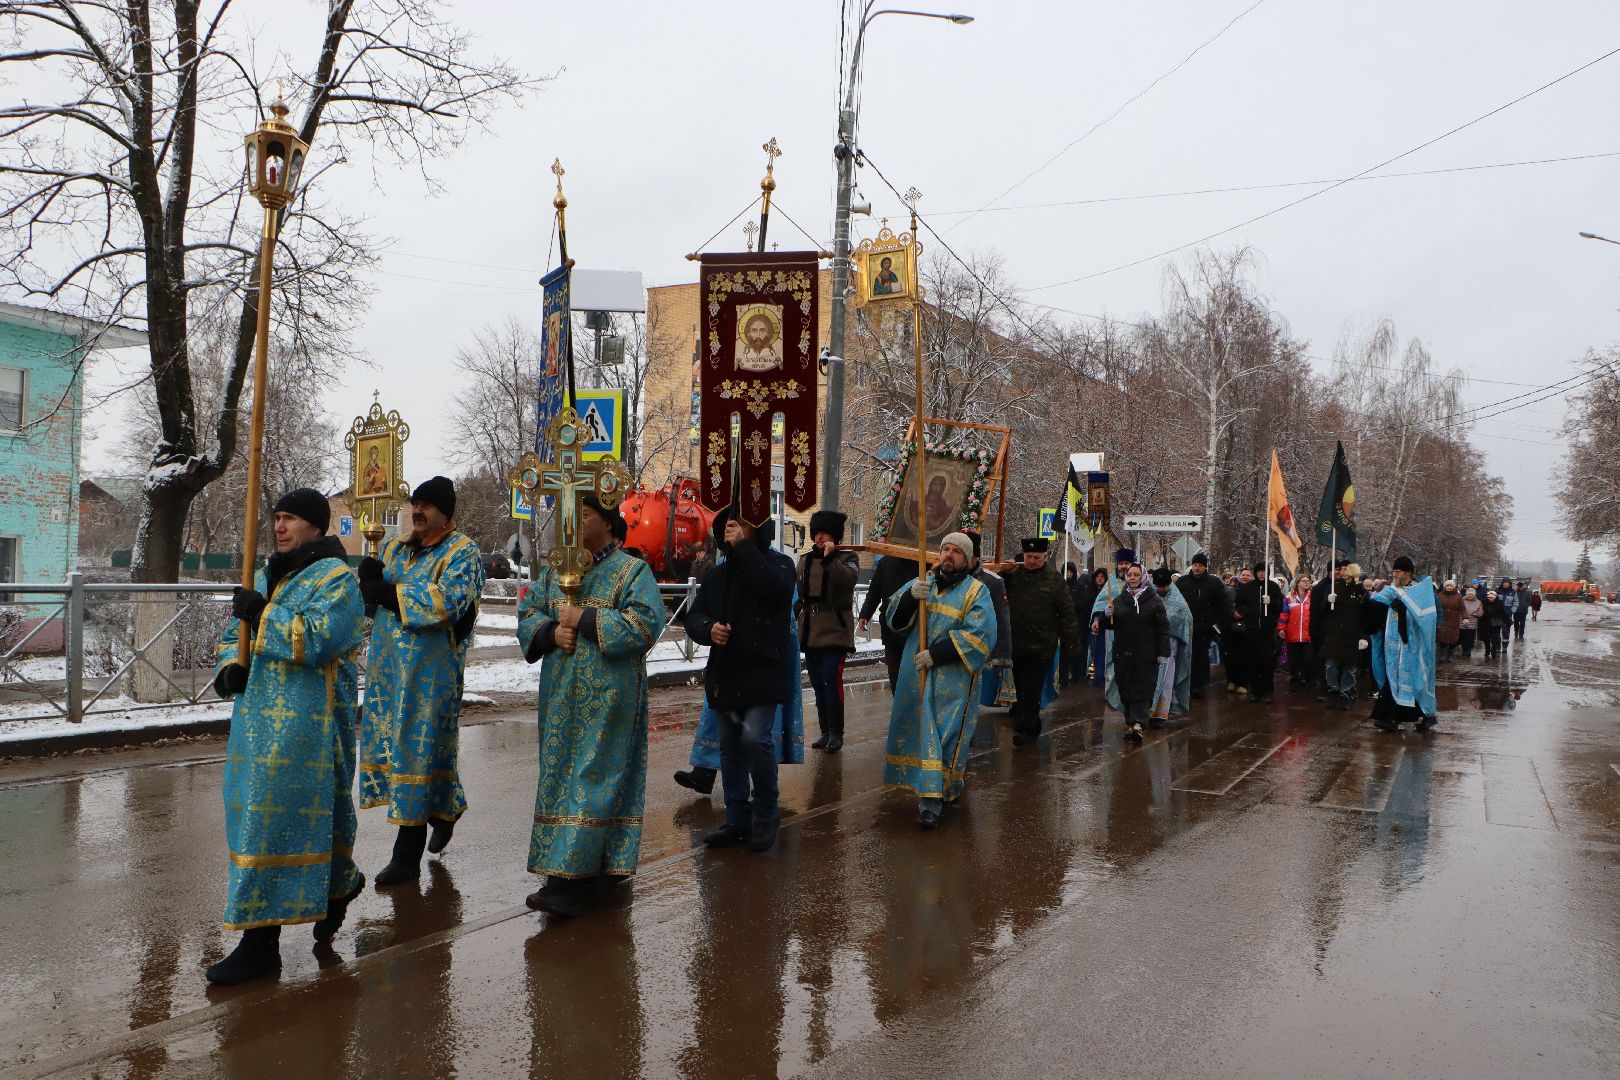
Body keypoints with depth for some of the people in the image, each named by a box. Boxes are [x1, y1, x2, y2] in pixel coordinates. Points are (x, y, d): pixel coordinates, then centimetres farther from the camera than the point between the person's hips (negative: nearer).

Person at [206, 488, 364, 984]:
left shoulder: (335, 579, -9)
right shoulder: (266, 576, 17)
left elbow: (317, 640, -22)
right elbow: (235, 631, 21)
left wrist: (261, 615, -18)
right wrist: (229, 666, 1)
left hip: (306, 722, -9)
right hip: (259, 715, 9)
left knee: (277, 820, -8)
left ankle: (261, 940, 0)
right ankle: (338, 885, 34)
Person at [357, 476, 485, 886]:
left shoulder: (462, 553, -6)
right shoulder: (395, 548, 15)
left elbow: (447, 601, -21)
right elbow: (370, 599, 16)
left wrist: (388, 592, -17)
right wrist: (369, 577, -7)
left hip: (431, 668, -7)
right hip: (388, 663, 7)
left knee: (418, 748, -5)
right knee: (393, 742, 12)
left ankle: (408, 854, 2)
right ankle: (445, 809, 36)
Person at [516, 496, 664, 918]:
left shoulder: (632, 572, -4)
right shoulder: (555, 570, 14)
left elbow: (645, 622, -16)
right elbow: (527, 613, 11)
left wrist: (584, 620, -17)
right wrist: (551, 632, -11)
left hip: (607, 695, -6)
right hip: (561, 694, 6)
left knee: (592, 778, -9)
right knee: (559, 772, 9)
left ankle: (568, 881, -11)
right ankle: (592, 864, 21)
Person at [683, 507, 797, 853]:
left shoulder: (778, 563, -2)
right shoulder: (717, 575, 15)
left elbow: (773, 585, -26)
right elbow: (694, 617, 11)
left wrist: (742, 546, -21)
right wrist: (708, 629, -12)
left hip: (763, 672, -6)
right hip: (726, 674, 7)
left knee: (756, 737, -19)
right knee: (731, 747, 11)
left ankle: (765, 817, -1)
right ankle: (737, 820, 23)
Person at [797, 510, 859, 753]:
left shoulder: (847, 558, -1)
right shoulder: (805, 559, 14)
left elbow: (848, 579, -24)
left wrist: (829, 557, -23)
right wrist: (798, 621, 18)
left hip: (835, 631, -6)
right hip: (810, 632, 6)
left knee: (831, 678, -14)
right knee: (818, 683, 8)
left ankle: (836, 733, -4)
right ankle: (825, 732, 18)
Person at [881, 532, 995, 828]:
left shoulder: (976, 592, -2)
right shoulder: (923, 582, 11)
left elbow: (980, 635, -15)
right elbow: (895, 617, 3)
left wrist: (936, 654, -21)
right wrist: (911, 596, -18)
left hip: (953, 679, -4)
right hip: (916, 674, 4)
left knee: (943, 735, -8)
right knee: (917, 729, 10)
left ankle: (932, 800, -7)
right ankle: (929, 790, 26)